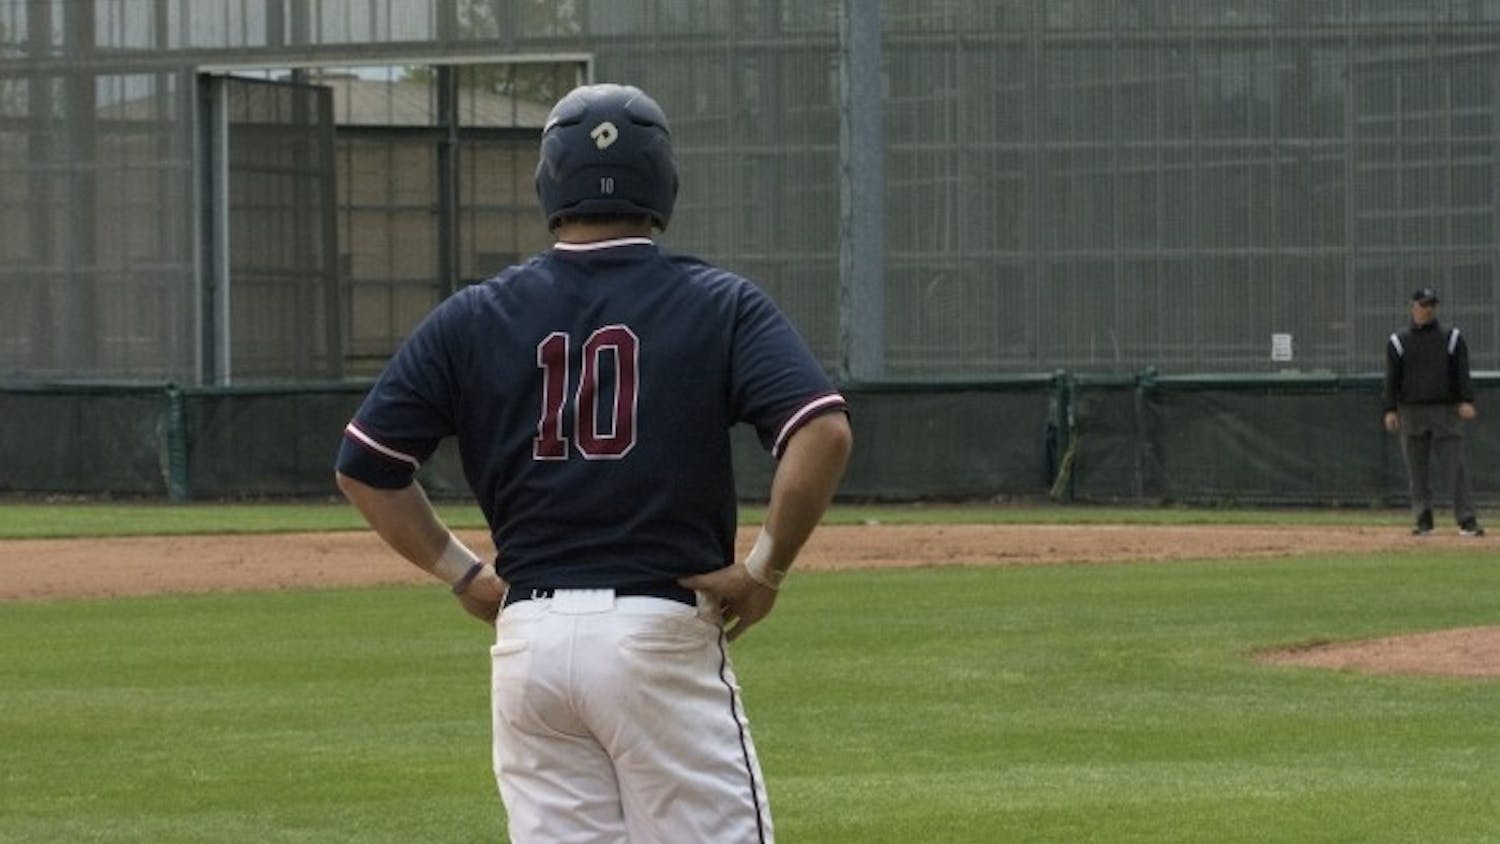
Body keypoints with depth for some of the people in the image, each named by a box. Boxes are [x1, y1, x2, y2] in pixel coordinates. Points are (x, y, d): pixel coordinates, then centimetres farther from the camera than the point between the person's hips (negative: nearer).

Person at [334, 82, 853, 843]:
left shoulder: (473, 318, 8)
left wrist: (462, 573, 12)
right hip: (662, 636, -3)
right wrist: (767, 567, -6)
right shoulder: (718, 305, -1)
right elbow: (824, 432, -15)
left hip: (528, 640, 3)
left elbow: (363, 465, 8)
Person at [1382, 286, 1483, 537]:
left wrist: (1467, 402, -13)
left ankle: (1467, 520, -8)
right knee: (1417, 470, 1)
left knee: (1455, 466, -7)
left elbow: (1462, 373, 1)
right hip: (1411, 411, 1)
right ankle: (1423, 520, 8)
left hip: (1446, 410, -1)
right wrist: (1390, 410, -5)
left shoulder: (1452, 338, 8)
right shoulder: (1398, 342, 9)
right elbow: (1392, 379, 6)